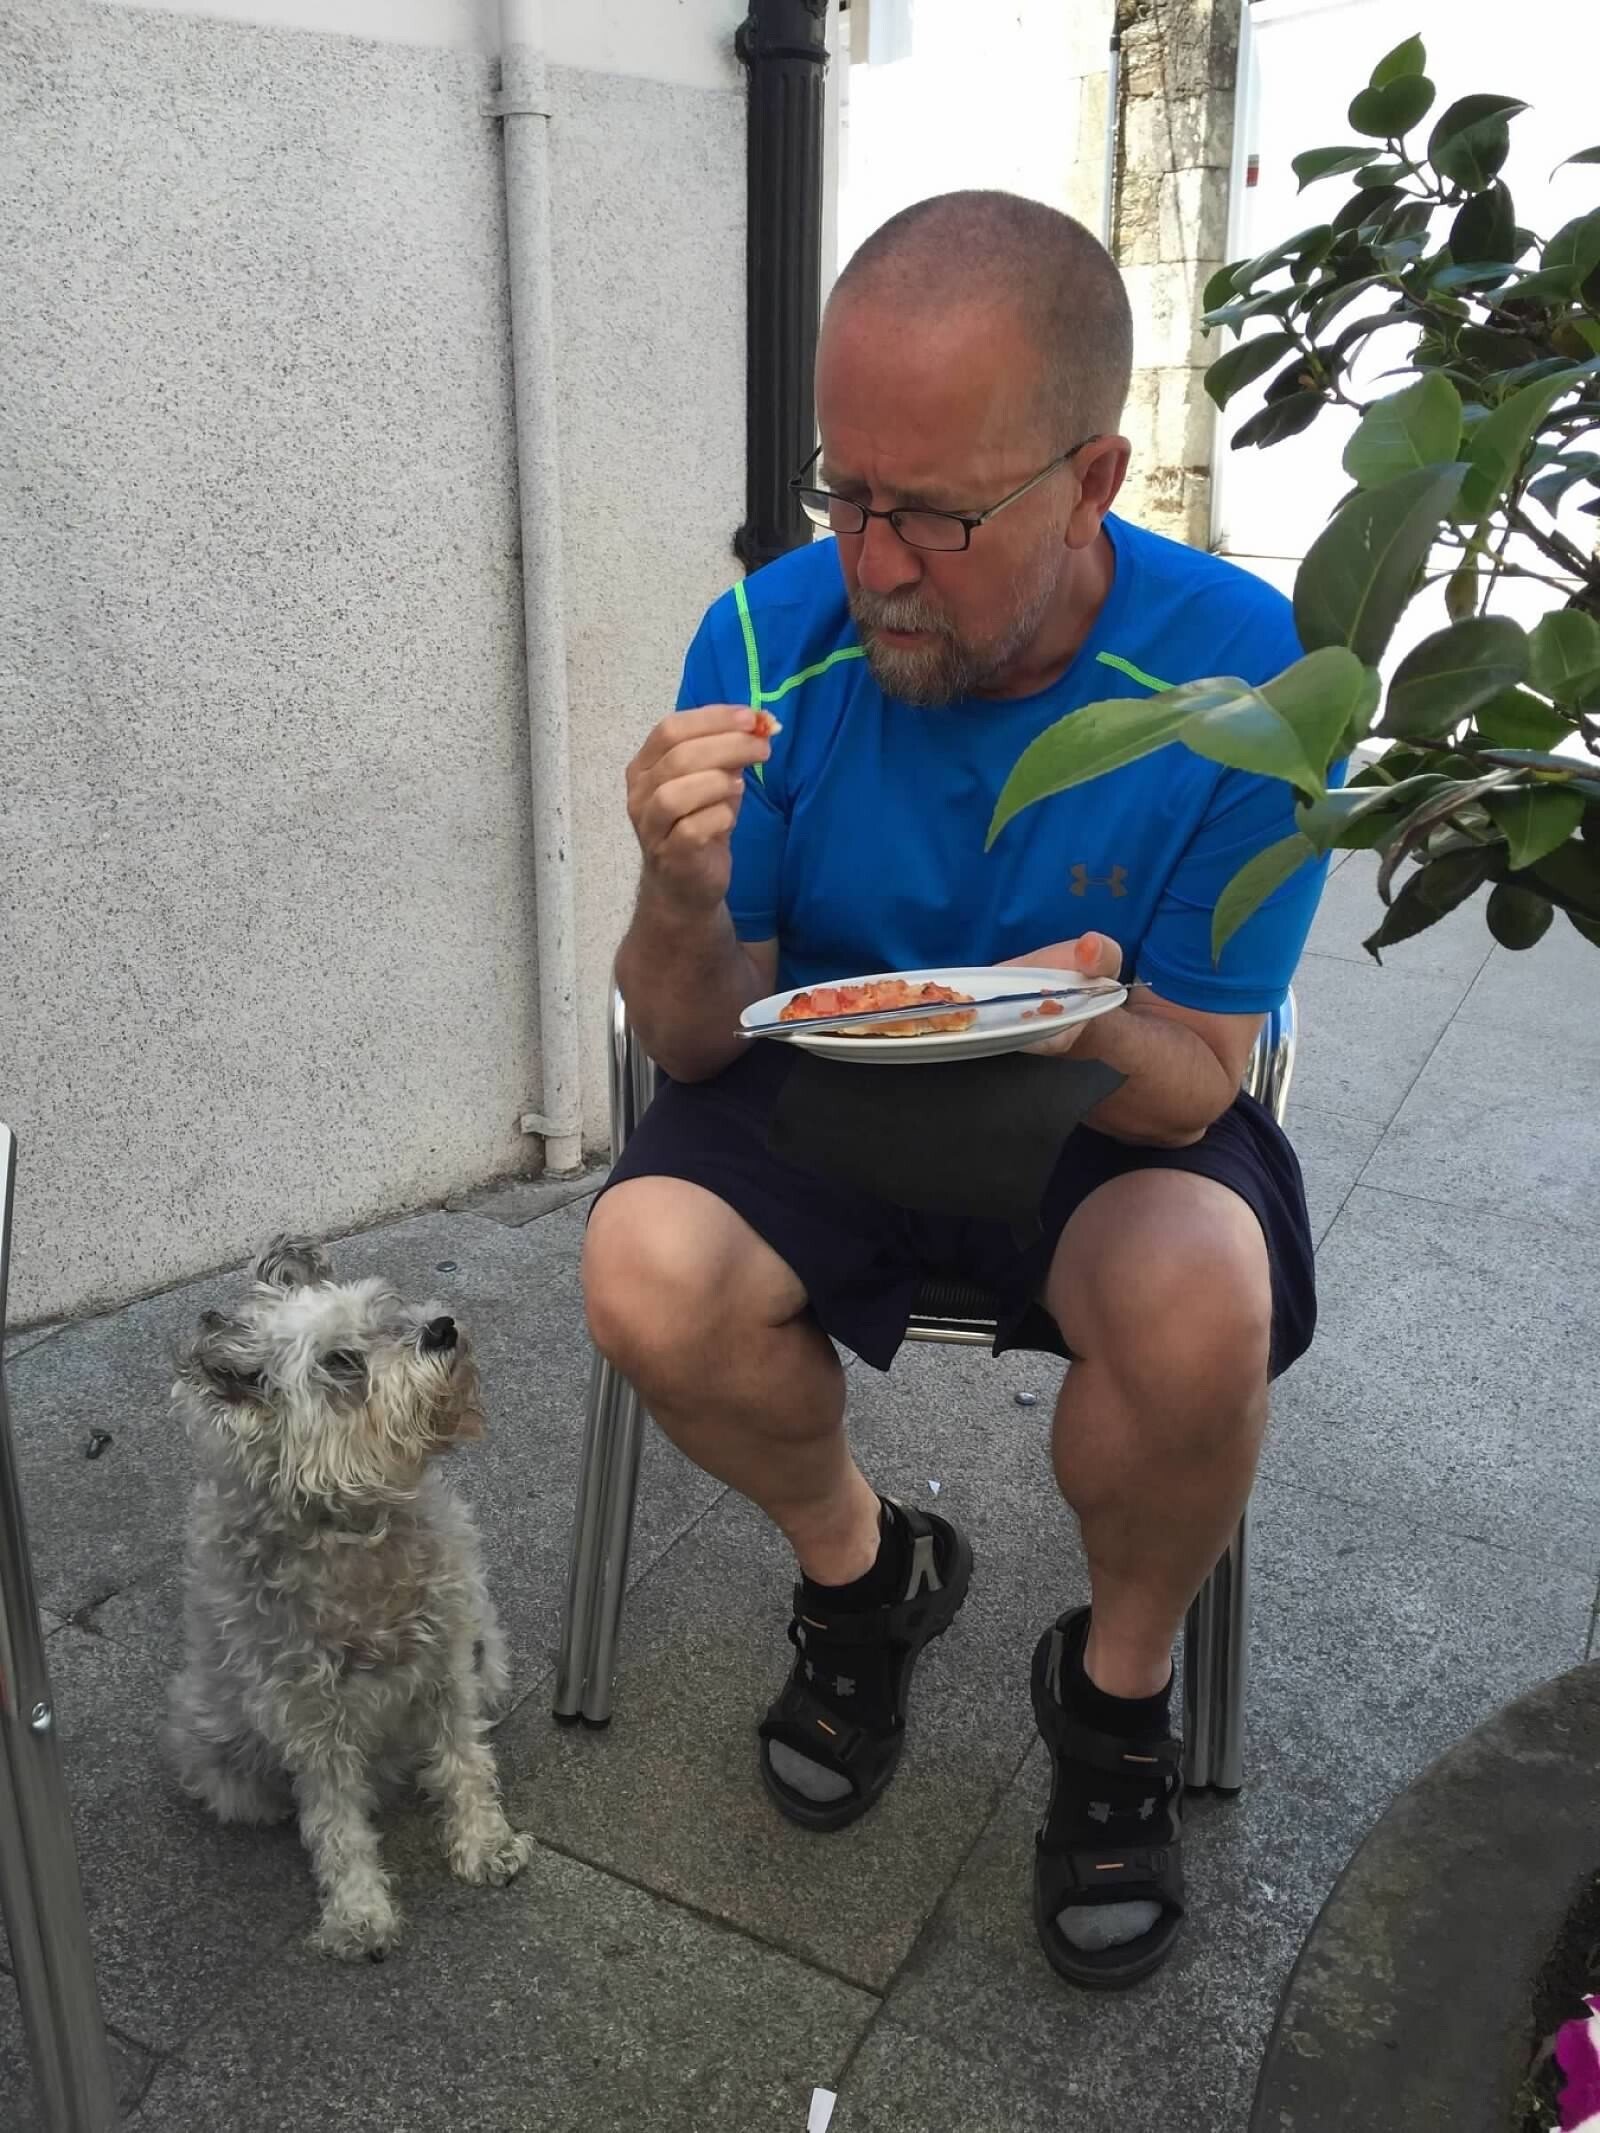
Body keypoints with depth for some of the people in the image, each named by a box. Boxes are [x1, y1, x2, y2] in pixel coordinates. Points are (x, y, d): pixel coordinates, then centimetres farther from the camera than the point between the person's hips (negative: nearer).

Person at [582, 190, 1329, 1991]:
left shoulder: (1238, 671, -19)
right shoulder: (769, 642, -15)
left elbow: (1190, 1091, -15)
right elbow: (695, 1044, -10)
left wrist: (1102, 1031, -39)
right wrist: (685, 896, -33)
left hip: (1102, 1112, -1)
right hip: (823, 1090, 2)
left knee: (1201, 1300, -33)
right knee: (646, 1281, -26)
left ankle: (1117, 1681, 3)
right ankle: (864, 1571, 9)